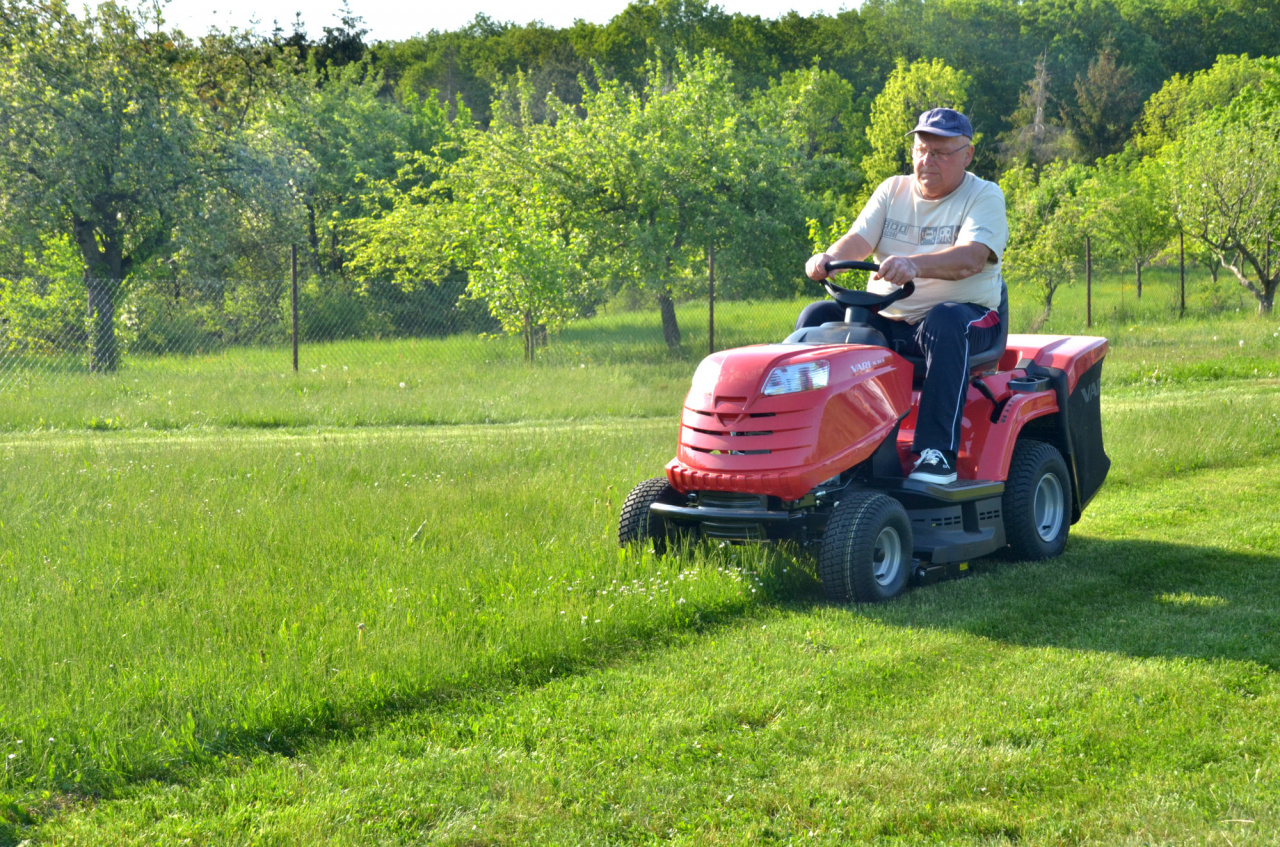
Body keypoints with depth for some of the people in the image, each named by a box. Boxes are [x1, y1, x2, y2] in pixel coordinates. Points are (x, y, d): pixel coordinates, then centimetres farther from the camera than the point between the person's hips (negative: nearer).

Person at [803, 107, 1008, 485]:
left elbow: (972, 257, -20)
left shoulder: (984, 196, 0)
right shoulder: (893, 191, 15)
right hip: (886, 322, 5)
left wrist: (915, 264, -40)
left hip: (967, 317, -5)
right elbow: (860, 238, -1)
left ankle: (938, 453, -41)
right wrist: (829, 258, -26)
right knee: (817, 318, -16)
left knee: (944, 320, -38)